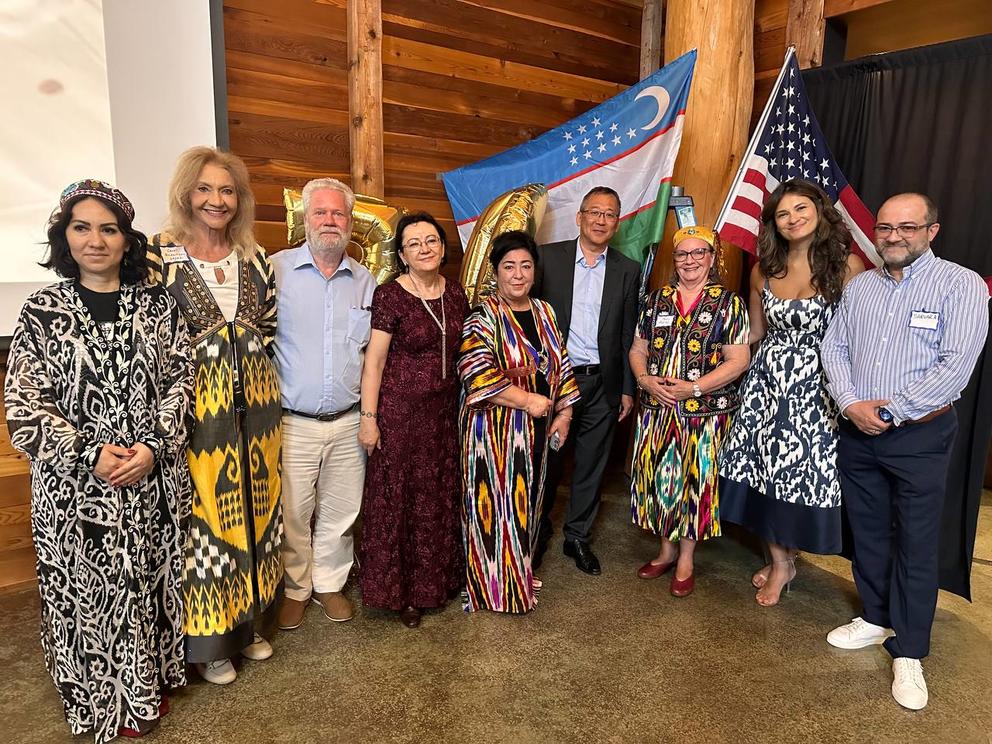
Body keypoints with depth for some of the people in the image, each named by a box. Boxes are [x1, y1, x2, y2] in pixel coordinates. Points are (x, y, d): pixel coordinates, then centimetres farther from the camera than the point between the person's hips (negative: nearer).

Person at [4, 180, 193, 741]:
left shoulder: (158, 305, 2)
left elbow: (181, 381, 0)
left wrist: (153, 447, -13)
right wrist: (90, 455, -14)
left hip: (156, 479, 1)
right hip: (76, 487, -1)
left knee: (151, 581, 13)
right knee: (89, 590, 10)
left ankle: (151, 685, 36)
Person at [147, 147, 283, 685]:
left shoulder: (256, 258, 8)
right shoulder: (160, 253, -6)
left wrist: (246, 357, 6)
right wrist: (197, 361, -5)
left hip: (255, 402, 5)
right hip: (195, 407, -4)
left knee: (253, 510, 14)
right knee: (203, 516, 4)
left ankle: (248, 622, 34)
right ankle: (209, 641, 24)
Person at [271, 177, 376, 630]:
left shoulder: (365, 281, 7)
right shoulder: (277, 270, -4)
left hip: (349, 422, 3)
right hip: (292, 422, -3)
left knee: (341, 511, 13)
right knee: (292, 513, 8)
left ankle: (329, 583, 34)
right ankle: (295, 588, 30)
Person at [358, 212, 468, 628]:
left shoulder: (455, 294, 6)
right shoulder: (390, 295, -10)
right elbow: (373, 360, -10)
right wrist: (369, 418, -12)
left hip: (445, 412, 5)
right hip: (399, 410, -5)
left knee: (439, 497, 15)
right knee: (397, 498, 6)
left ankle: (432, 581, 35)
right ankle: (398, 589, 25)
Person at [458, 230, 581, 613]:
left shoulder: (545, 312, 9)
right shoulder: (483, 318, -12)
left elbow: (560, 365, 14)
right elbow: (477, 374, -23)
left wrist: (564, 411, 7)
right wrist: (528, 400, -20)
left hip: (536, 428, 6)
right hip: (495, 430, -6)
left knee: (526, 500, 17)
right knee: (496, 505, 2)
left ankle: (520, 571, 36)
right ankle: (490, 583, 20)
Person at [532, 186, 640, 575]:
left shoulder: (628, 270, 5)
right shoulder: (548, 257, -2)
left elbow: (628, 335, 6)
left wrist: (628, 389, 5)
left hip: (602, 382, 2)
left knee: (591, 463, 11)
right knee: (548, 459, 11)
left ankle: (578, 535, 29)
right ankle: (539, 530, 32)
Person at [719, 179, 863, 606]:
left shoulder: (845, 265, -6)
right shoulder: (763, 270, 5)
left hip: (816, 386, -3)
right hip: (767, 380, 3)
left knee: (805, 471, 3)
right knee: (762, 468, 5)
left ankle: (784, 560, 26)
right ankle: (780, 562, 25)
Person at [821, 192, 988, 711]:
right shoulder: (859, 287, 9)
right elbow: (833, 348, 5)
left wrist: (890, 411, -15)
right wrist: (851, 404, -10)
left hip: (920, 435, -4)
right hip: (857, 433, 5)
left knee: (914, 543, 2)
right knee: (867, 532, 15)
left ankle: (908, 654, 15)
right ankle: (876, 619, 34)